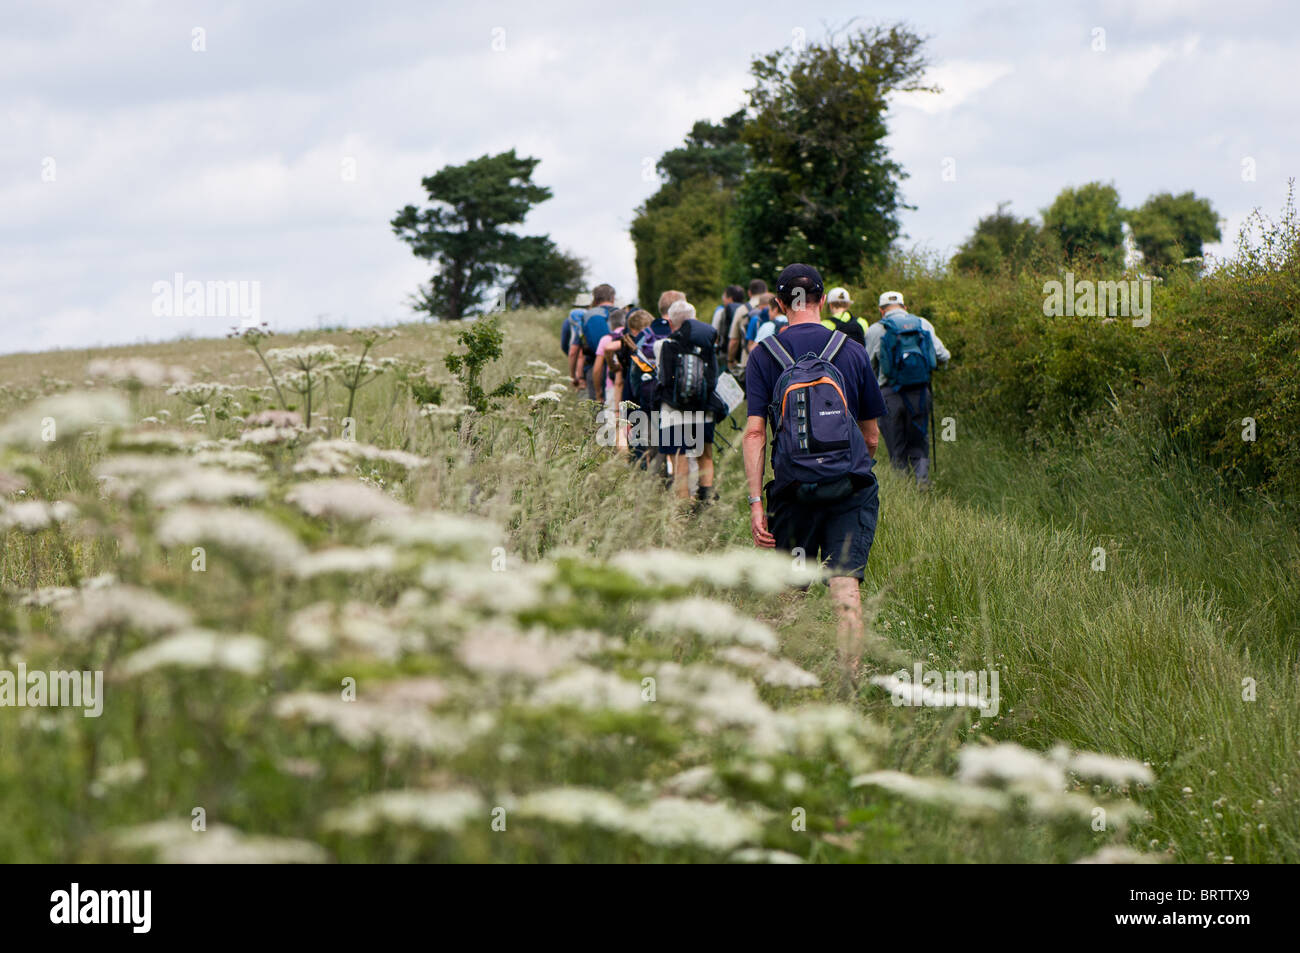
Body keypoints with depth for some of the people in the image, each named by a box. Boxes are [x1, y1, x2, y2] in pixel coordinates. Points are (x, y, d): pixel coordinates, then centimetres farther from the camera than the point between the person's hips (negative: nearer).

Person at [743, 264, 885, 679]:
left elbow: (755, 432, -5)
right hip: (851, 489, 0)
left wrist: (755, 501, -6)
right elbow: (872, 434, 13)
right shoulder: (852, 352, 5)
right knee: (846, 589, -6)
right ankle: (850, 684, -15)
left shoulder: (764, 356, 2)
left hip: (793, 488, 0)